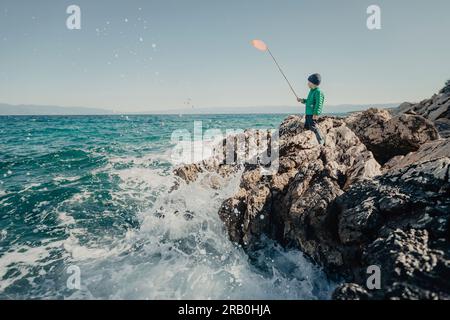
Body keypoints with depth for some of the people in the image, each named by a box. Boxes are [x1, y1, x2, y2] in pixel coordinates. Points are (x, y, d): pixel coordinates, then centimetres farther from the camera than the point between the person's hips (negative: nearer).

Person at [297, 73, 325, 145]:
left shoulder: (318, 92, -13)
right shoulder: (312, 91, 17)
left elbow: (319, 104, -20)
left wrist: (316, 114, -25)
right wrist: (302, 100, 17)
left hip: (313, 114, -10)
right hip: (308, 113, 10)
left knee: (314, 127, -11)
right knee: (307, 127, 14)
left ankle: (321, 142, -3)